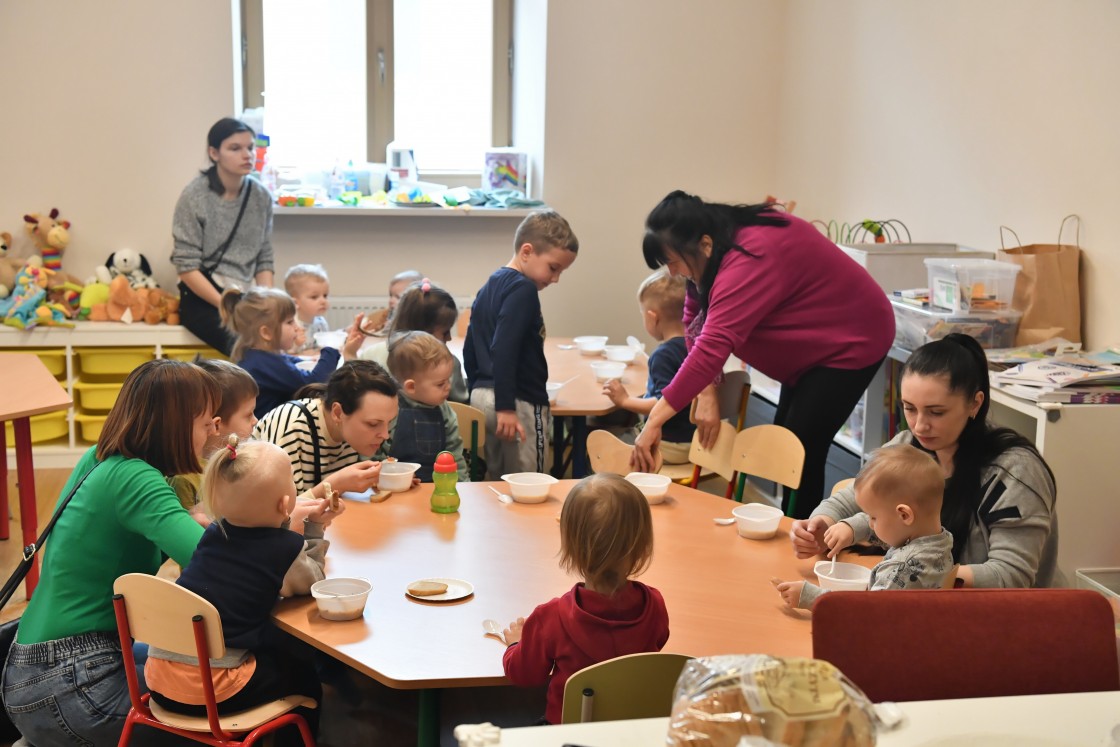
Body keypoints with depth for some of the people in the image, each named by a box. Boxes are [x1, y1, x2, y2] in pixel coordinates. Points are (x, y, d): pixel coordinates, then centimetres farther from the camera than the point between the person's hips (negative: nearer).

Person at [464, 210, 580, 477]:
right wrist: (505, 406, -23)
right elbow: (504, 351, -24)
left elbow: (469, 347, 19)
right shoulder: (523, 289, -14)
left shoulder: (490, 286, 14)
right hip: (522, 403, -10)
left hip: (481, 396, 10)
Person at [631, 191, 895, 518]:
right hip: (812, 346, 9)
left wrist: (654, 421, -42)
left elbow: (713, 344, -42)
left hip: (852, 340, -9)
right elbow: (695, 321, -6)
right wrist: (706, 394, -17)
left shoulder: (750, 260, -36)